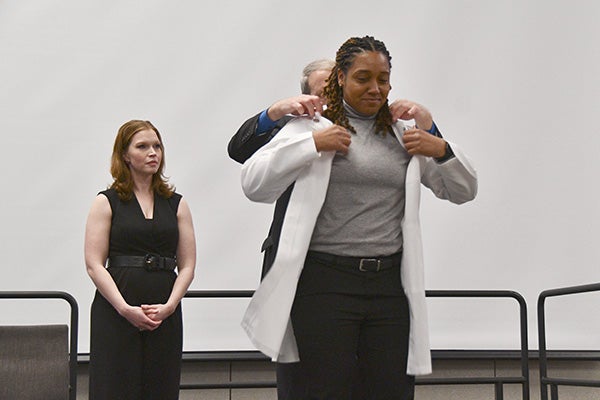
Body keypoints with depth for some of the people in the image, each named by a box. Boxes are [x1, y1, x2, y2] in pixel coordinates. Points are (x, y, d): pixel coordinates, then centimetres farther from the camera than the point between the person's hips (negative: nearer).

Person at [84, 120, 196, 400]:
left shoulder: (176, 204, 12)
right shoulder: (107, 202, 4)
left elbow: (187, 266, 8)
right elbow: (94, 265, -4)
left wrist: (169, 306, -8)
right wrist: (126, 309, -14)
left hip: (165, 314, 3)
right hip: (115, 311, -3)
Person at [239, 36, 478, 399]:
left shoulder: (406, 134, 15)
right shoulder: (313, 125, 5)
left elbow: (464, 191, 20)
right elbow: (254, 185, -4)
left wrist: (441, 149, 1)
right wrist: (312, 145, -11)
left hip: (390, 284, 3)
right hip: (326, 283, -3)